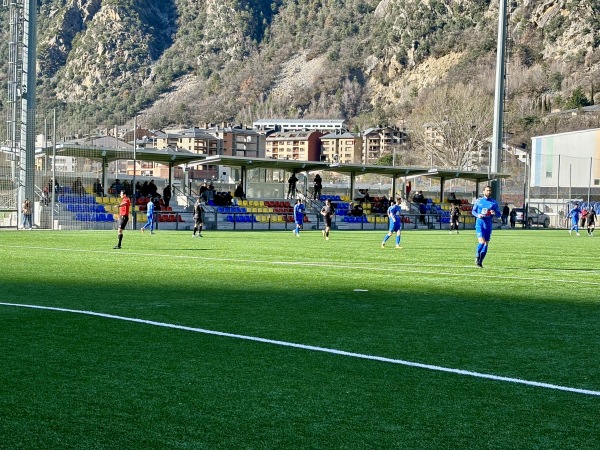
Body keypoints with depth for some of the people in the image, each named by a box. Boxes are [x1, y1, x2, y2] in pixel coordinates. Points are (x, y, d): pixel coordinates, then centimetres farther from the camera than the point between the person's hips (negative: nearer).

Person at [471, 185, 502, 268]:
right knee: (481, 241, -20)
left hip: (489, 225, 2)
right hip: (480, 223, -2)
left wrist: (494, 213, -13)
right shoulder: (478, 201, 4)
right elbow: (473, 211, 12)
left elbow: (499, 213, 10)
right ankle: (477, 255, 6)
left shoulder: (494, 202, 6)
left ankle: (480, 262, 15)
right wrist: (478, 215, -9)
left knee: (486, 243, 5)